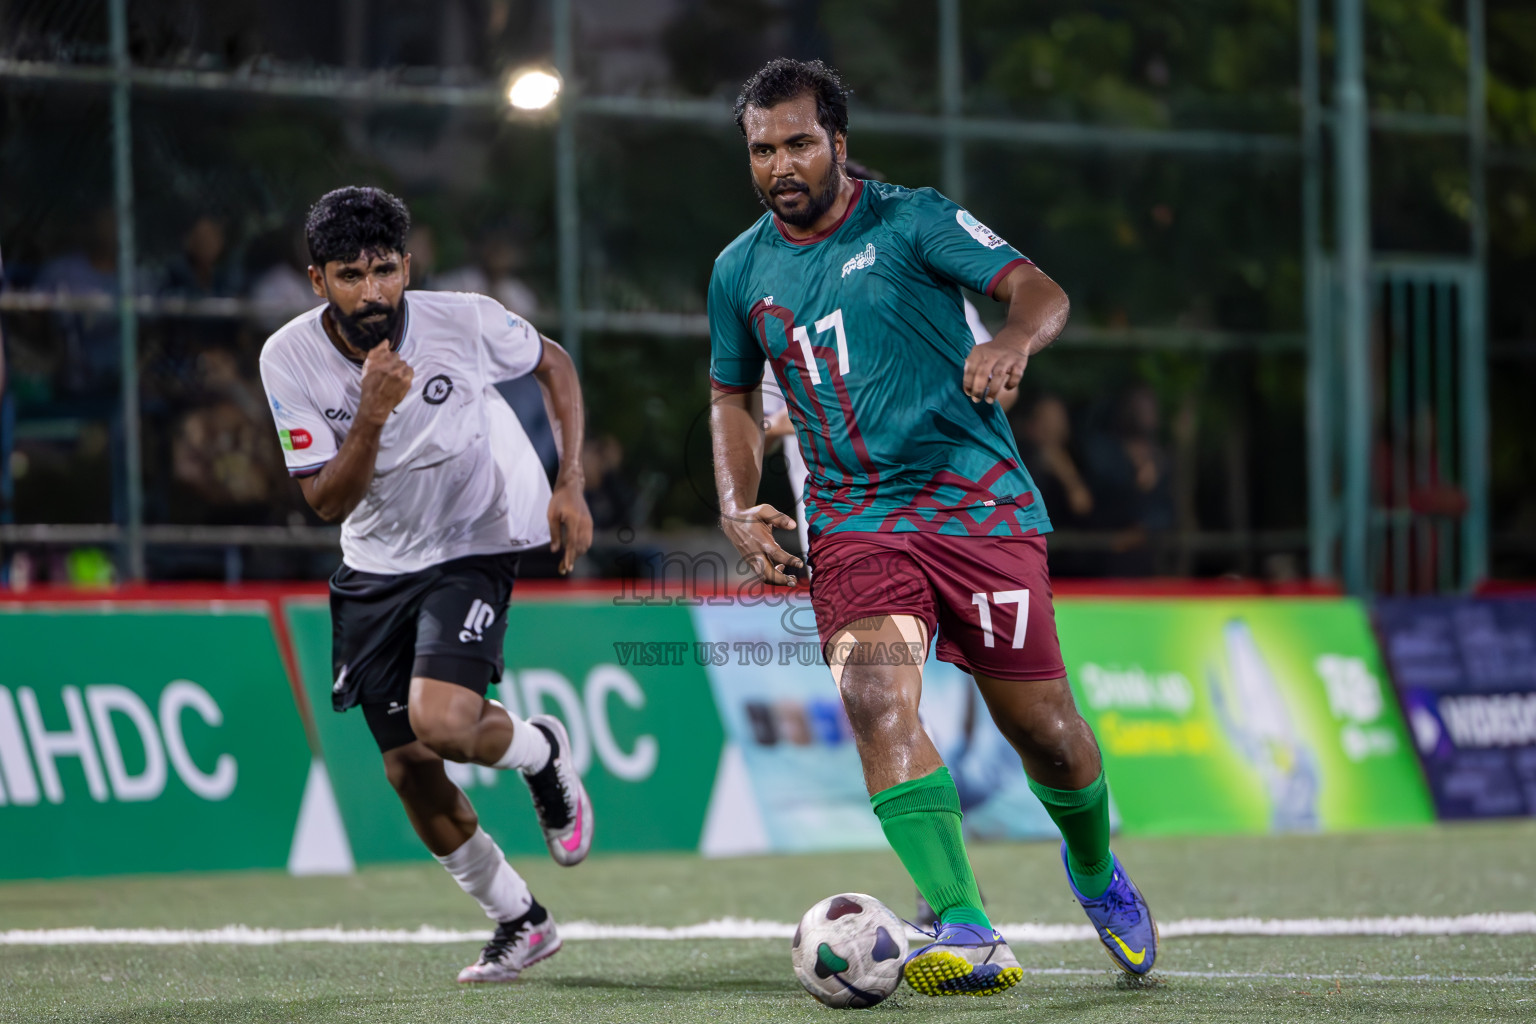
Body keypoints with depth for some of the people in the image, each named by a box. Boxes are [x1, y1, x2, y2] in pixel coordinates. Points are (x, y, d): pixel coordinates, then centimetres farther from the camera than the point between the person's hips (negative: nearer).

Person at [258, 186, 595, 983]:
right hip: (373, 569, 3)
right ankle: (520, 921, 23)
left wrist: (570, 486, -7)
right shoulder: (290, 358, -16)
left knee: (442, 724, -26)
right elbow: (326, 502, -18)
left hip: (470, 552, -3)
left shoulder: (466, 322, -19)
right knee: (407, 770, 2)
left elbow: (554, 364, 2)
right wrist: (373, 415, -34)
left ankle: (543, 752, 10)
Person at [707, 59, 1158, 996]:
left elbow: (1039, 291, -12)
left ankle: (1095, 869, 35)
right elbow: (734, 397, 24)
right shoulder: (741, 272, 10)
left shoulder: (911, 221, -3)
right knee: (875, 698, -25)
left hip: (979, 505, -2)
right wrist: (740, 509, 8)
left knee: (1039, 724, 1)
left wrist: (1014, 340, -35)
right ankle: (967, 932, -31)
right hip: (854, 523, 2)